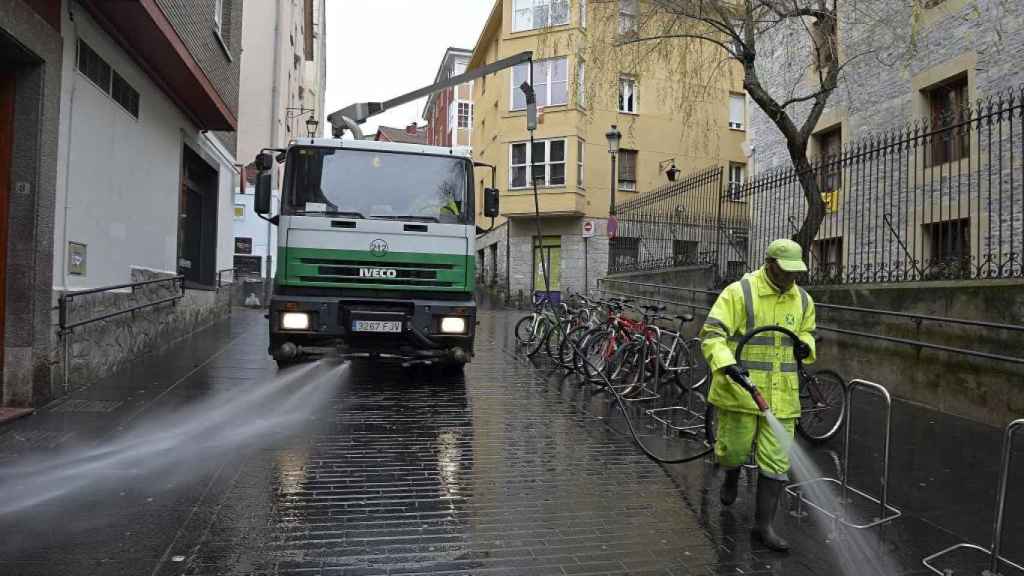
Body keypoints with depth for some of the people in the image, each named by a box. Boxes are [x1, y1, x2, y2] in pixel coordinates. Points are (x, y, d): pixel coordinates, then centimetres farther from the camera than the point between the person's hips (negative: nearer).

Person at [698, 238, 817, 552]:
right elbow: (711, 334, -17)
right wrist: (727, 364, -32)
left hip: (781, 394, 5)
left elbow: (806, 331, 27)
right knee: (734, 450, 3)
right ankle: (732, 475, 42)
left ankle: (764, 524, 18)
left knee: (776, 461, 4)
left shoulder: (803, 300, 8)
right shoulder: (739, 292, -11)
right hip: (740, 389, -4)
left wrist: (806, 345, 3)